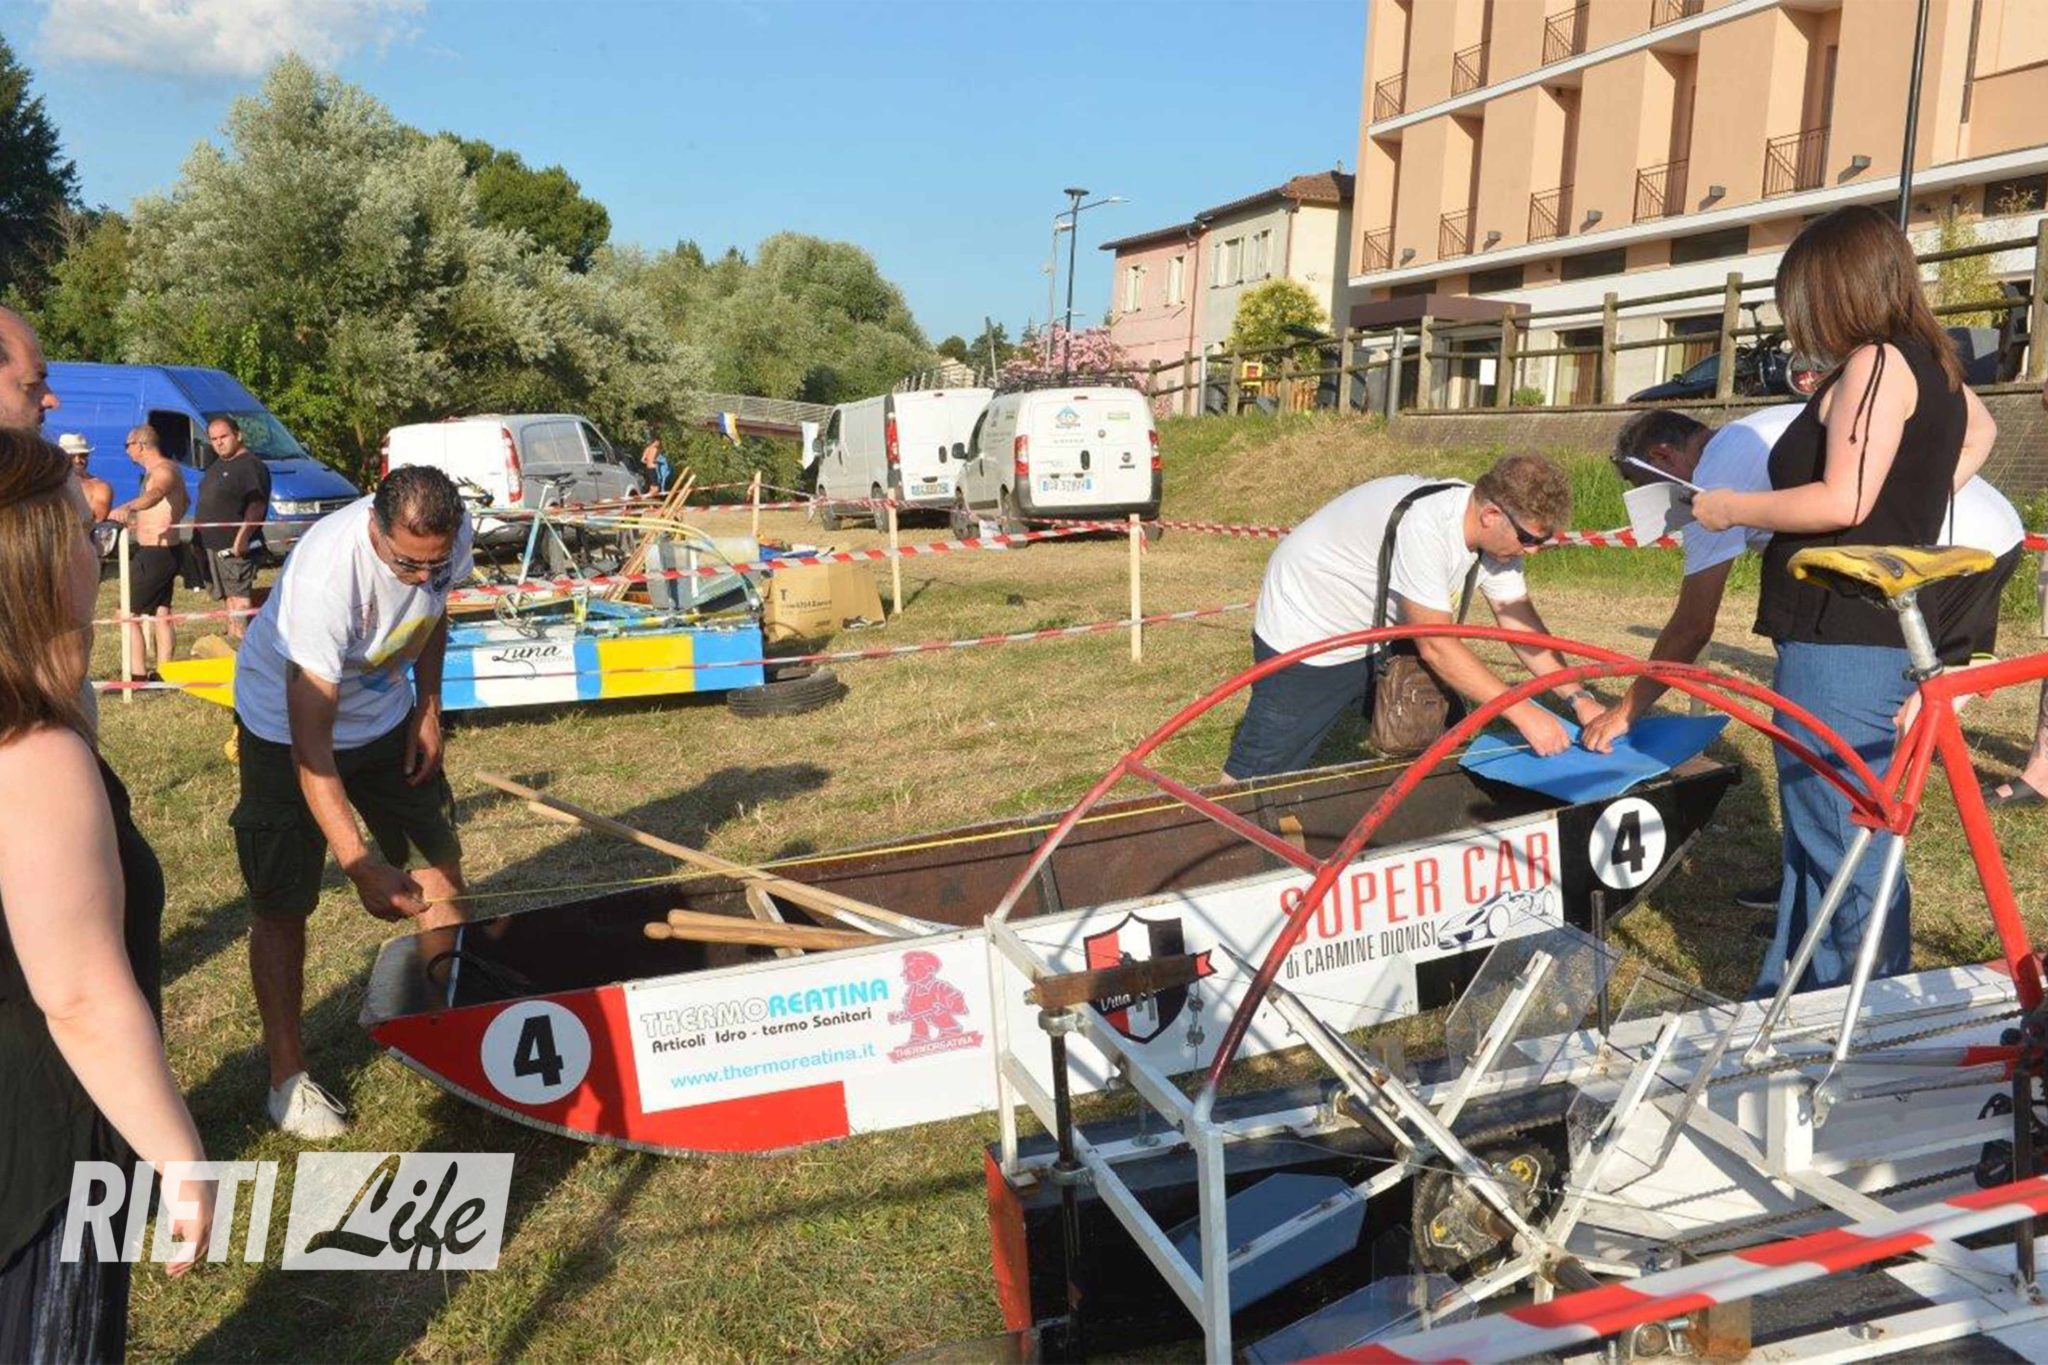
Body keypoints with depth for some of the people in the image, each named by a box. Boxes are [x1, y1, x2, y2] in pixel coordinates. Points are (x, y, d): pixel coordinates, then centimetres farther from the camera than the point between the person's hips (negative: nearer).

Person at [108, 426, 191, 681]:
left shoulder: (163, 470, -18)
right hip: (166, 552, 11)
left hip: (154, 554, -11)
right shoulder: (164, 469, 14)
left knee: (128, 614, -7)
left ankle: (137, 677, -7)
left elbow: (154, 495, -42)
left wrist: (126, 508, -61)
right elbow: (184, 502, 33)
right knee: (162, 615, 15)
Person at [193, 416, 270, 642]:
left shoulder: (251, 465, -13)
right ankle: (232, 634, 21)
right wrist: (200, 538, 24)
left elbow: (257, 505, -21)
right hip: (213, 544, 10)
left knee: (238, 594, -11)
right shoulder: (218, 464, 19)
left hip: (235, 546, -10)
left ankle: (241, 638, -11)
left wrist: (243, 536, -29)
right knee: (229, 595, 14)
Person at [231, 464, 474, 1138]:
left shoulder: (450, 533, -20)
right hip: (286, 721, -6)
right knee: (282, 905, -3)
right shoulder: (328, 573, -39)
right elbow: (309, 741, -38)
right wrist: (361, 865, -40)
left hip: (385, 713, 6)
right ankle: (286, 1074, 11)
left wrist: (428, 707, -1)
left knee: (440, 853, 9)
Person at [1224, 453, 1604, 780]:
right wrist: (1523, 713, -28)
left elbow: (1522, 623, 0)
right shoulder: (1424, 526, -34)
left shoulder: (1498, 531, -8)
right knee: (1260, 774, -10)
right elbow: (1436, 646, -31)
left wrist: (1580, 699, -11)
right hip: (1306, 633, -9)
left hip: (1383, 634, 9)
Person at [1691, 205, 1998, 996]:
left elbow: (1841, 501, -22)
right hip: (1880, 634, 10)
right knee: (1820, 839, 17)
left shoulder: (1876, 361, -13)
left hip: (1841, 641, -10)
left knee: (1842, 850, -4)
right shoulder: (1930, 360, 16)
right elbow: (1978, 433, 37)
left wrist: (1733, 508, -8)